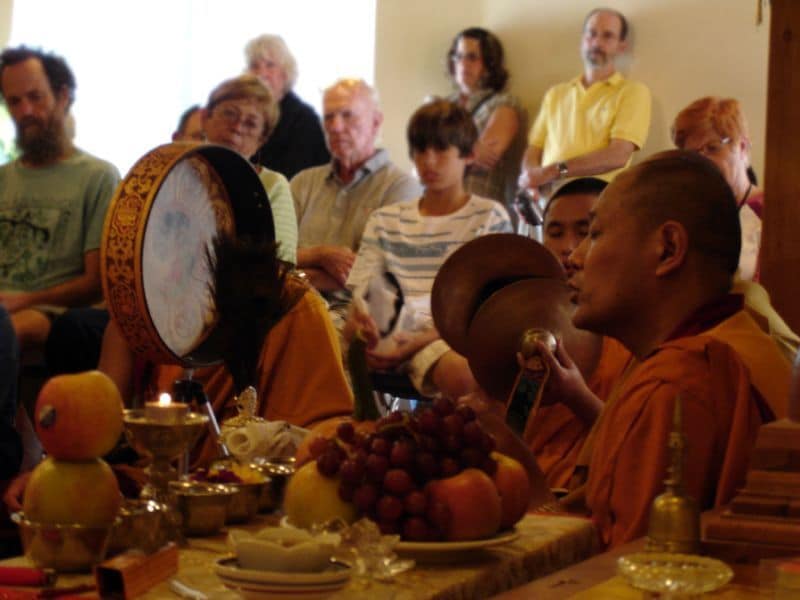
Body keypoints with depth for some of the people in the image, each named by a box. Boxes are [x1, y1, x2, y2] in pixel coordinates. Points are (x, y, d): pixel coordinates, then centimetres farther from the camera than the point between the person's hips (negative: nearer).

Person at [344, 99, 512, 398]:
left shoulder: (490, 217, 13)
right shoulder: (384, 221, 24)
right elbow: (360, 298, 15)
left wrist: (415, 343, -13)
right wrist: (361, 330, -12)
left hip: (452, 339, -2)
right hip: (388, 336, 2)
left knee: (465, 372, -39)